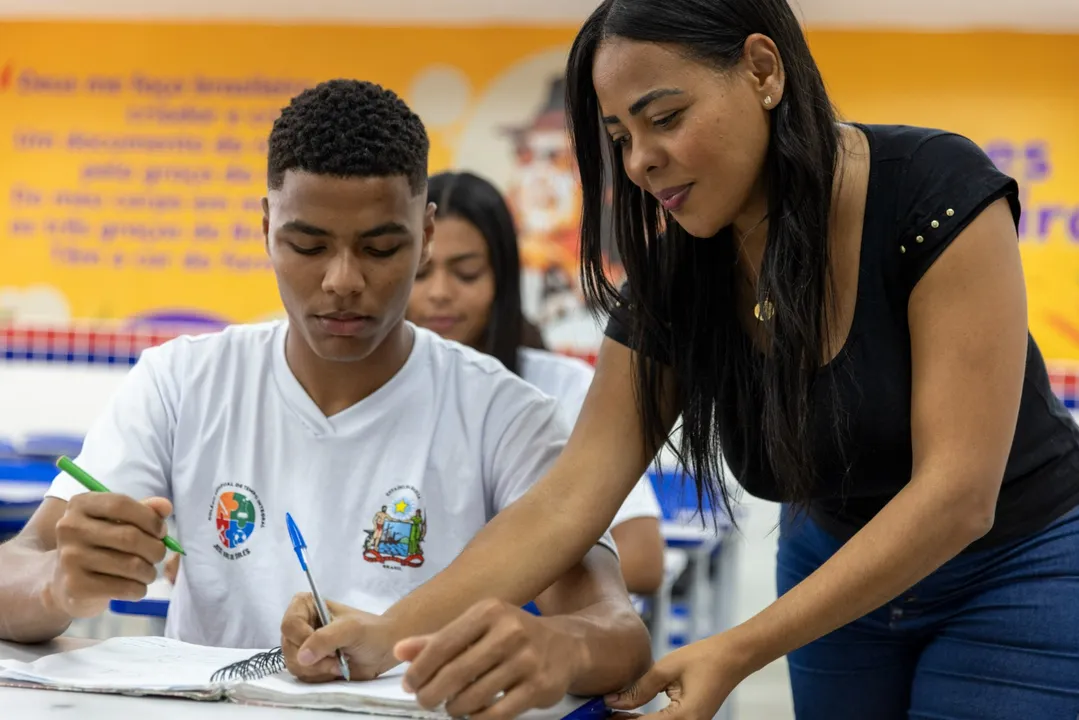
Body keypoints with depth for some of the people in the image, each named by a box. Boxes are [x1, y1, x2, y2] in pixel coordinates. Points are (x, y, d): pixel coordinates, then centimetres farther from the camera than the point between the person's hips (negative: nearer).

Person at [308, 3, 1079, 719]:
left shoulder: (936, 194, -26)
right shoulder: (672, 276, -12)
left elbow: (955, 496, -29)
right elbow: (565, 503, -17)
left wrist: (736, 654, -36)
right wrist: (388, 633, -32)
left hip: (1015, 574, -4)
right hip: (834, 576, 4)